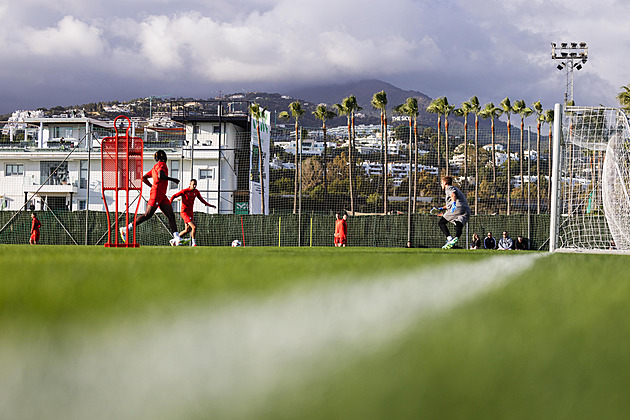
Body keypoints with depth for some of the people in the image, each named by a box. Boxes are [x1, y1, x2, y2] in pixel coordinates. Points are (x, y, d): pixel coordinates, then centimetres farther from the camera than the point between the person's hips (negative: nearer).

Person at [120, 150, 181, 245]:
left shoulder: (155, 168, 23)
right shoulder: (161, 164, -4)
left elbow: (144, 178, 26)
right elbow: (161, 176, -24)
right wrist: (172, 179, -13)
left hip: (162, 196, 10)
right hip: (156, 194, -10)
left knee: (171, 216, -1)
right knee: (147, 215, -9)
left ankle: (177, 238, -10)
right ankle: (126, 229, -3)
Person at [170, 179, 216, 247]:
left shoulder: (196, 192, 7)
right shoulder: (184, 191, -11)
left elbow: (202, 200, 20)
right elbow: (174, 196, -7)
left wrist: (210, 205, 14)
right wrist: (169, 204, -20)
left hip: (190, 212, 8)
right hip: (184, 212, -8)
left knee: (187, 230, 13)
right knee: (194, 227, -20)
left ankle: (174, 240, 28)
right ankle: (193, 243, -8)